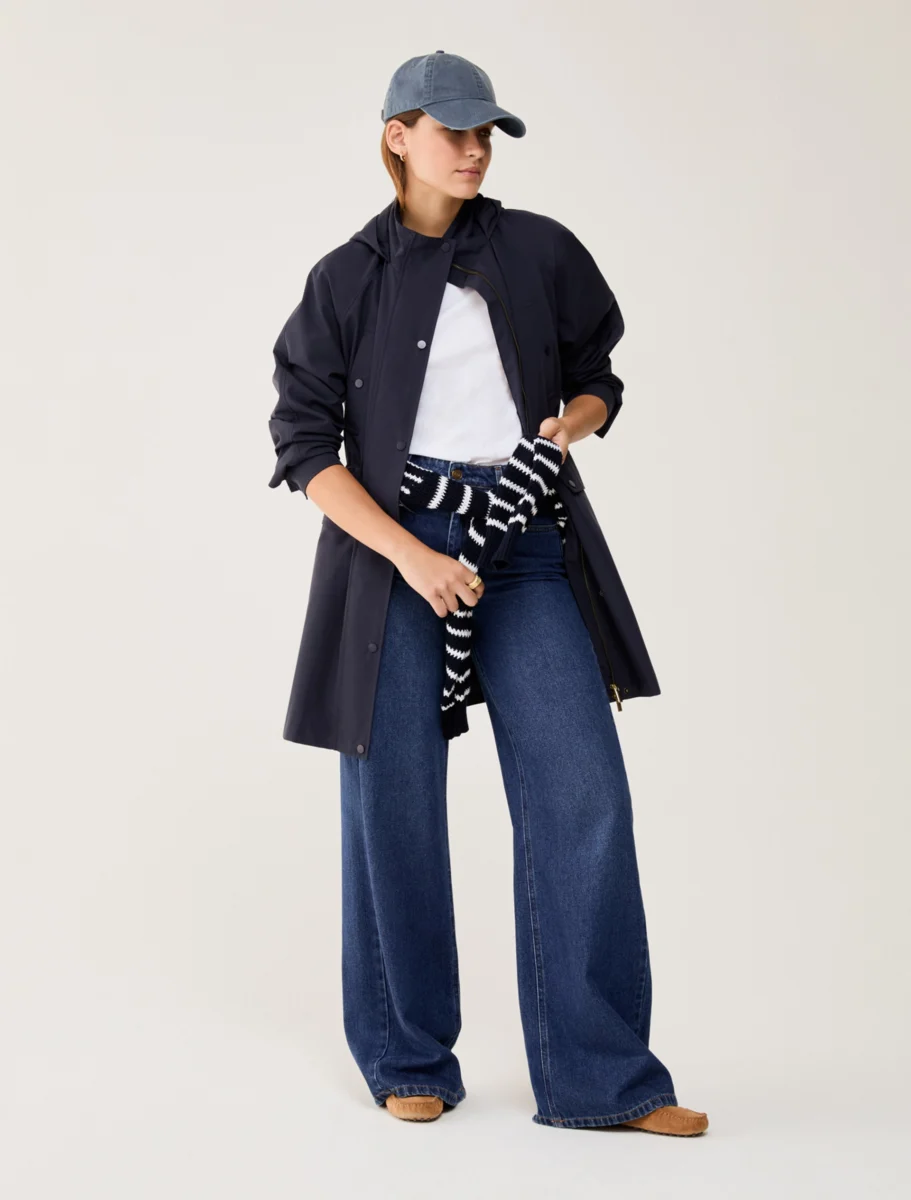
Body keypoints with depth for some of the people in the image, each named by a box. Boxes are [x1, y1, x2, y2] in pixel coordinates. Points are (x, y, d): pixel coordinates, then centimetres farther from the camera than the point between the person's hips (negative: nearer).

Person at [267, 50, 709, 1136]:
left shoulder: (541, 252, 9)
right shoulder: (348, 279, 4)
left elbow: (597, 379, 18)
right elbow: (305, 445, 0)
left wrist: (572, 422, -7)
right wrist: (410, 554, -12)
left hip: (530, 550, 2)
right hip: (394, 545, -1)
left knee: (582, 795, -5)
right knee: (395, 801, 2)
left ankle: (599, 1077, 3)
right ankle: (409, 1063, 20)